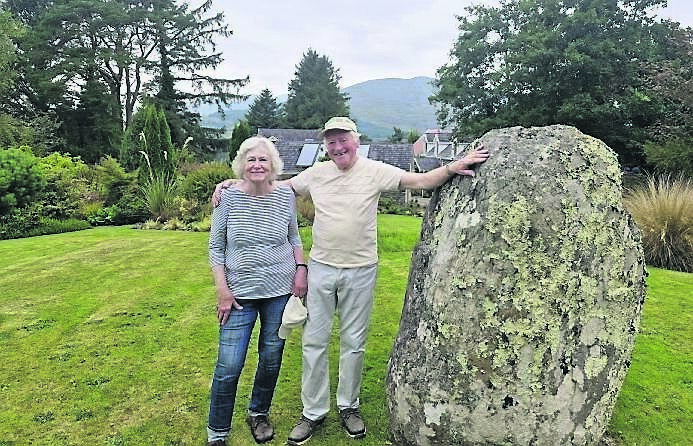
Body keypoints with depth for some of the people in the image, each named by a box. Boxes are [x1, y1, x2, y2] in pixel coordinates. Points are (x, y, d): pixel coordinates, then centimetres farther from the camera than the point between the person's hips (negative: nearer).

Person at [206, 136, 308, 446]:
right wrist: (223, 290, -7)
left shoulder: (286, 195, -1)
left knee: (271, 358, 14)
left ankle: (258, 414, 39)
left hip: (280, 292, 2)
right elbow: (215, 247, -1)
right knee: (229, 366, -2)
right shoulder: (229, 197, -7)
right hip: (240, 293, -2)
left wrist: (301, 269, -1)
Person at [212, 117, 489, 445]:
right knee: (314, 341, 8)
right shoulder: (316, 173, 3)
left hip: (360, 271, -2)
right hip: (321, 268, 2)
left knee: (354, 343, 12)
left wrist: (452, 167, -26)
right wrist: (236, 182, 6)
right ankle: (313, 412, 24)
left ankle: (348, 406, 33)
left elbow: (420, 181, -11)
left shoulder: (375, 171, -6)